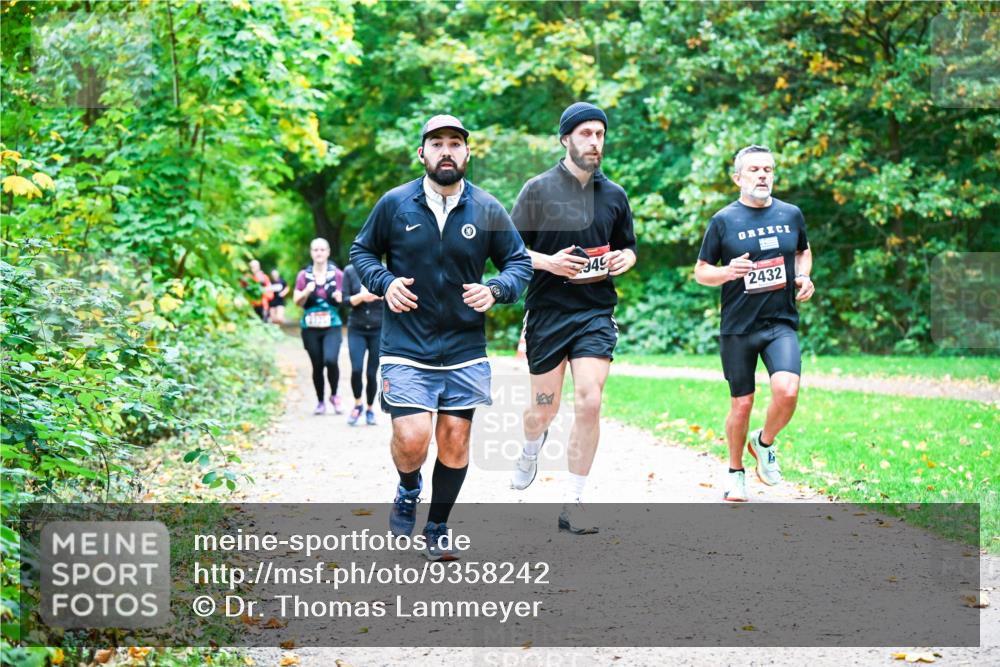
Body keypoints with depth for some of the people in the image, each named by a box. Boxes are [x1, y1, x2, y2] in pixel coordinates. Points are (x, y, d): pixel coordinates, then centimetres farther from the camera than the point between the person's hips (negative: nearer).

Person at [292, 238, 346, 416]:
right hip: (311, 328, 2)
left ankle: (334, 395, 3)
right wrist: (306, 292, -13)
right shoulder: (303, 275, 7)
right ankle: (321, 402, 21)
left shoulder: (337, 274, 4)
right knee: (317, 366, 4)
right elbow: (297, 302, 7)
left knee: (330, 360, -21)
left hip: (332, 327, -2)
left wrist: (340, 298, -12)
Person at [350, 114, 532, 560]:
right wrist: (384, 283, -9)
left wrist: (496, 290, -11)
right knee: (411, 439, -13)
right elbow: (362, 251, 11)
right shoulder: (395, 204, -2)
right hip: (406, 345, -2)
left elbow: (520, 262, 10)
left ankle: (437, 529, 24)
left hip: (464, 347, 2)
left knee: (455, 440, 4)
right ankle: (408, 490, 22)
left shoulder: (487, 210, 1)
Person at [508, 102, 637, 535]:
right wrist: (548, 261, -18)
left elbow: (629, 248, 21)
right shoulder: (538, 189, -2)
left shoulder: (614, 195, 8)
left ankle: (573, 505, -4)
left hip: (596, 312, 2)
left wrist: (624, 259, -3)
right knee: (544, 408, 8)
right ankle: (531, 450, 46)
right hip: (547, 311, -1)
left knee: (588, 402, -13)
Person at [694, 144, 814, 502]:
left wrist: (805, 277, 4)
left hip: (781, 324, 1)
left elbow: (803, 250, 25)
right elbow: (701, 272, 3)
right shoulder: (723, 221, -2)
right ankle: (735, 471, 27)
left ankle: (764, 443, 10)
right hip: (737, 328, -1)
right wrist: (728, 271, -18)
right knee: (742, 404, 5)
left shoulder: (791, 214, 7)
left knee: (786, 391, -20)